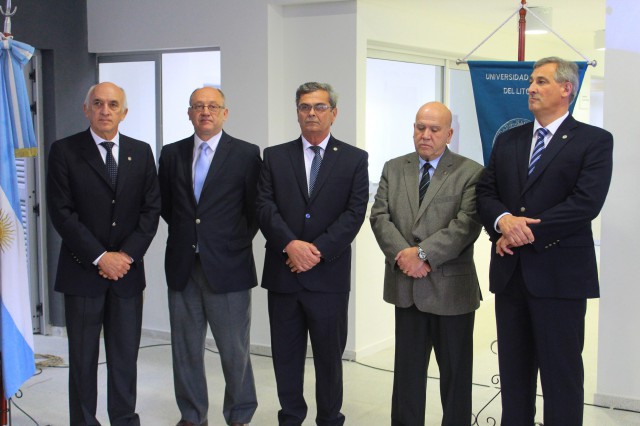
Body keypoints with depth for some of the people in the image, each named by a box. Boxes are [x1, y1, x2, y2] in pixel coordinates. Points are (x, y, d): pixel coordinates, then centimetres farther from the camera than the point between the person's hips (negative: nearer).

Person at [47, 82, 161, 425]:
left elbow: (151, 209, 4)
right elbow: (61, 213, -8)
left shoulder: (141, 152, 7)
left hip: (127, 269, 2)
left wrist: (127, 254, -8)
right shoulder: (64, 151, -2)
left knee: (125, 355, 8)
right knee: (82, 357, 7)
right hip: (83, 270, -2)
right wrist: (100, 257, -13)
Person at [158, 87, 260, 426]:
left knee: (234, 351, 4)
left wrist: (236, 244, 1)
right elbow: (165, 205, 17)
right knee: (185, 349, 12)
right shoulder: (171, 154, 8)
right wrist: (186, 233, 9)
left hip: (227, 267, -3)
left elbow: (254, 210, 2)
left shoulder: (246, 154, -2)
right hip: (182, 267, 4)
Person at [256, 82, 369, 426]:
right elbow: (265, 207, -2)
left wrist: (317, 250, -15)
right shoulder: (274, 156, 8)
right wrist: (291, 244, -18)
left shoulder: (354, 159, 4)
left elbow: (354, 213, -5)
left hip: (329, 274, -1)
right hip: (283, 272, 2)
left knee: (330, 355, 9)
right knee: (286, 355, 11)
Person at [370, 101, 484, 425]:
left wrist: (423, 253, -21)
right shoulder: (393, 169, 9)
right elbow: (379, 216, 1)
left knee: (455, 372, 9)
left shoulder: (471, 173, -4)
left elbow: (466, 224, -15)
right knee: (407, 370, 14)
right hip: (406, 286, 4)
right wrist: (402, 255, -15)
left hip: (451, 288, -3)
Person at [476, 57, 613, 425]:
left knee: (562, 374, 3)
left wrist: (527, 231, -16)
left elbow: (586, 203, -15)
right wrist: (503, 220, -16)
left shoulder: (595, 141, -3)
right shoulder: (508, 140, 14)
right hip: (510, 271, 5)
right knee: (513, 370, 13)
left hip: (560, 273, -5)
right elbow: (486, 193, 6)